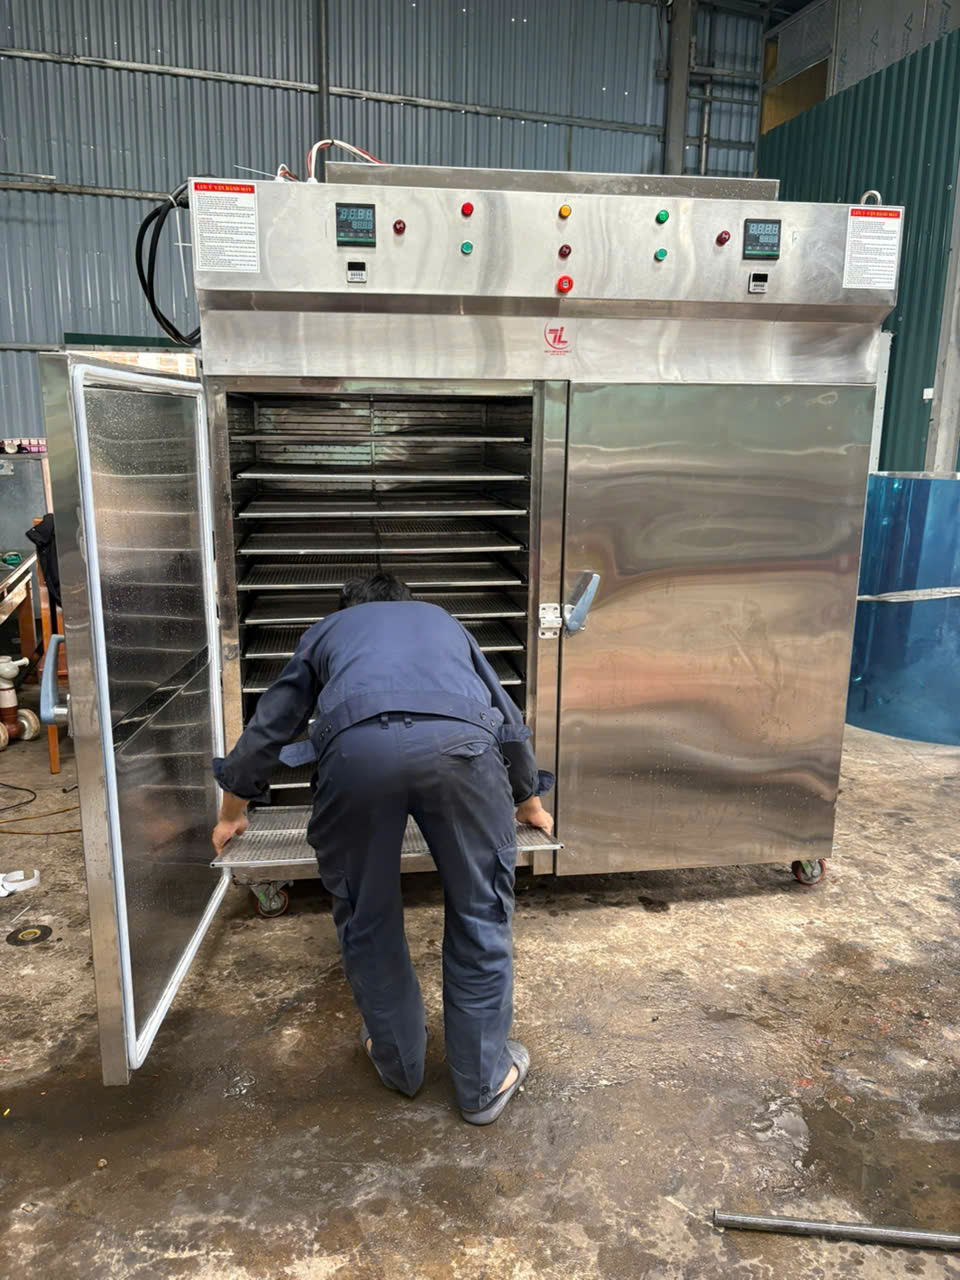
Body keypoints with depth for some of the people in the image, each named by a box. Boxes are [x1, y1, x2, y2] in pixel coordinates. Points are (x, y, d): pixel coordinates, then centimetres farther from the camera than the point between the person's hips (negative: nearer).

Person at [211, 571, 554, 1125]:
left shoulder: (327, 630, 39)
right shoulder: (444, 620, 41)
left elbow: (269, 724, 42)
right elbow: (509, 717, 45)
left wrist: (234, 810, 58)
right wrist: (530, 801, 61)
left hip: (355, 745, 0)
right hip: (459, 741, 1)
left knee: (367, 917, 22)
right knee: (480, 914, 18)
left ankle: (400, 1062, 40)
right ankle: (485, 1082, 32)